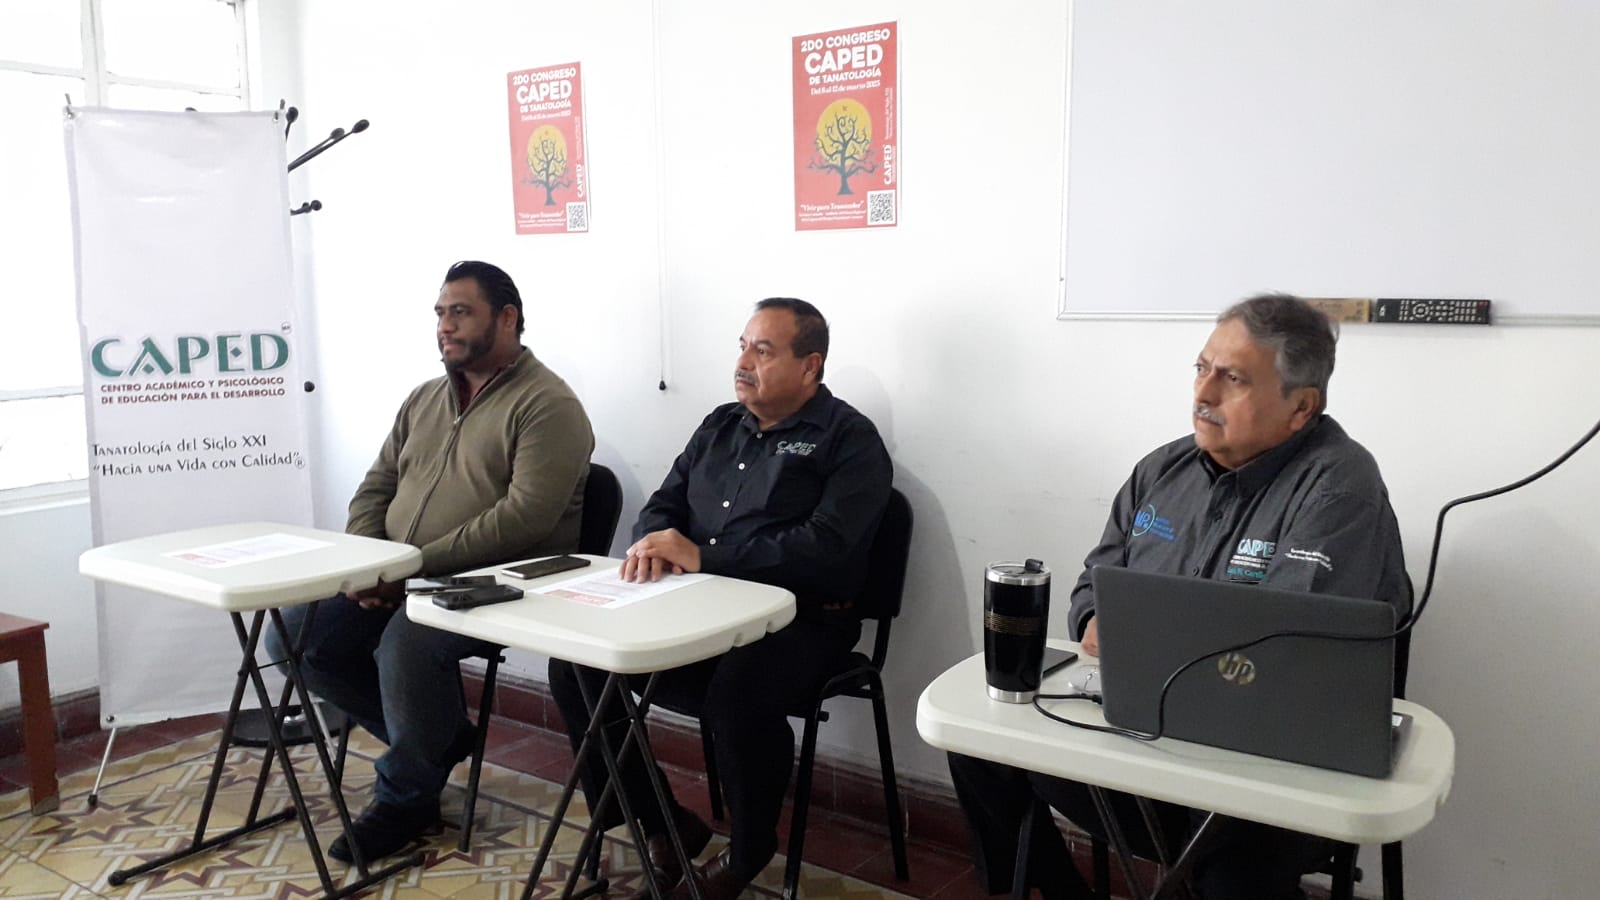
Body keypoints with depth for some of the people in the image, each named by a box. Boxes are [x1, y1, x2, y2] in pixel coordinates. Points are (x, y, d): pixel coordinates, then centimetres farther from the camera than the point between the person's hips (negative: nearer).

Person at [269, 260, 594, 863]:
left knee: (407, 643, -34)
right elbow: (375, 488, 17)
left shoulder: (548, 405, -9)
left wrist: (418, 564, -21)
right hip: (394, 582, 8)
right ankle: (434, 738, 10)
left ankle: (406, 795, -5)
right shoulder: (423, 400, 17)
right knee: (298, 632, -7)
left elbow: (525, 516, -20)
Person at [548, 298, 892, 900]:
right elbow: (665, 503, 17)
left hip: (800, 622, -6)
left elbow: (824, 548, -19)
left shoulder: (850, 442, -5)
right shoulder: (720, 426, 17)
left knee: (737, 695, -37)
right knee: (575, 659, -10)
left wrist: (702, 556, -21)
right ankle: (661, 825, 6)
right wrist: (651, 542, -9)